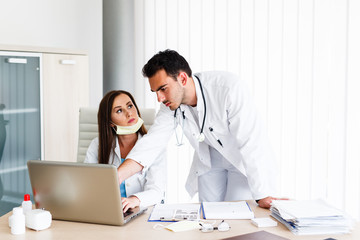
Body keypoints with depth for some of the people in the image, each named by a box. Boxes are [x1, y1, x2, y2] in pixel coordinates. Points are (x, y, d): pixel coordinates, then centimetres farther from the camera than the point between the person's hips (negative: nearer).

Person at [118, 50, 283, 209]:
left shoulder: (229, 88, -33)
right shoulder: (170, 104, -15)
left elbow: (251, 143, -33)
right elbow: (151, 142, -18)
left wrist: (263, 197, -34)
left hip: (244, 161, -4)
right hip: (210, 160, 5)